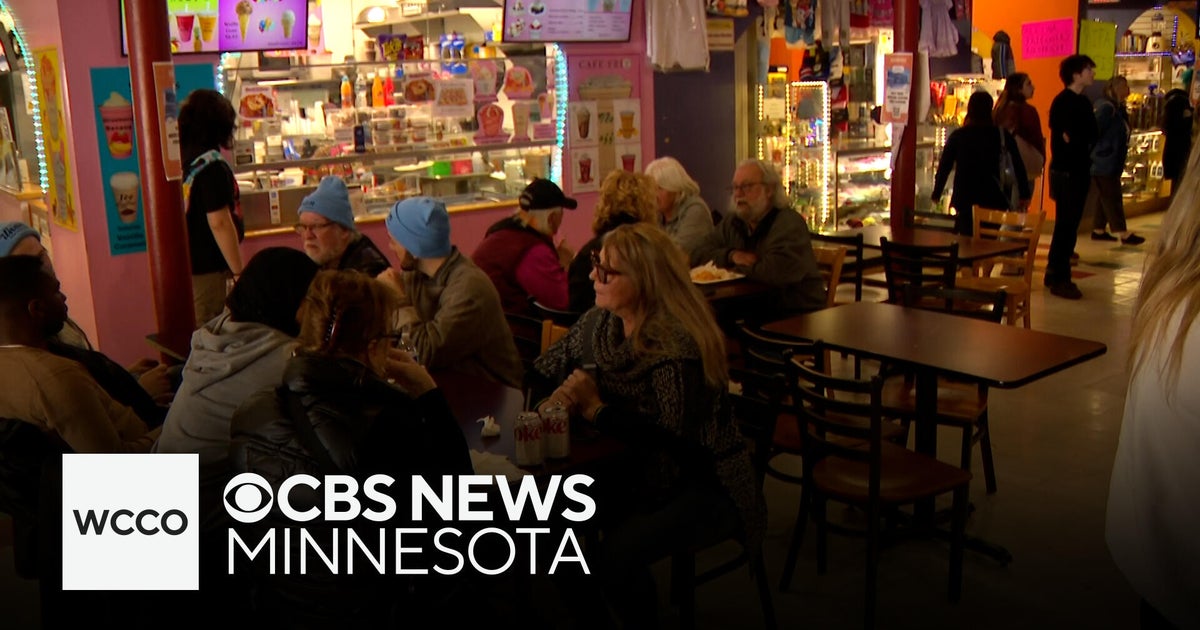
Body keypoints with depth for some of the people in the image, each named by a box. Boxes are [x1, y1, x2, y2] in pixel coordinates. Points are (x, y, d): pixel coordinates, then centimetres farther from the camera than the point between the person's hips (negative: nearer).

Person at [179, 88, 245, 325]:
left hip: (186, 266, 8)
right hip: (208, 270, -8)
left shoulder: (181, 161, 8)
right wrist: (240, 272, -15)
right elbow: (219, 223, -20)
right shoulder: (212, 166, -16)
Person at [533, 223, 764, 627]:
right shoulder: (597, 324, -1)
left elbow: (675, 440, -29)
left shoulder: (677, 344, -24)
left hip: (702, 489, -7)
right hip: (633, 473, 7)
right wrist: (561, 396, -15)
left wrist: (595, 408, -24)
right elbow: (540, 374, 9)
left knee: (616, 555, -28)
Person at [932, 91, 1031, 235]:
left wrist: (936, 194, 13)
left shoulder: (957, 136, 0)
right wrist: (1024, 195, 4)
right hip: (993, 200, 0)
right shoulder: (1002, 135, -1)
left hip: (964, 200, 0)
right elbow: (1018, 166, -2)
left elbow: (944, 167, 3)